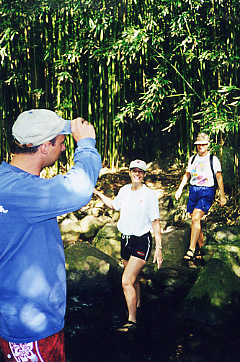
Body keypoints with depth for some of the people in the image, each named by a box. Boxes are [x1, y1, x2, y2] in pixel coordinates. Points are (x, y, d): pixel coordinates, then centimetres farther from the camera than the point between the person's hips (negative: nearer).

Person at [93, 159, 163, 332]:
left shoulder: (150, 194, -11)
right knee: (134, 280, 18)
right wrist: (97, 193, 21)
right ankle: (137, 306, 40)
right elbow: (114, 204, 26)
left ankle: (132, 321, 0)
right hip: (126, 240, 6)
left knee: (127, 281, -12)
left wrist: (159, 248, -13)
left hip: (142, 242, -6)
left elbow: (156, 222, -10)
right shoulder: (124, 190, 4)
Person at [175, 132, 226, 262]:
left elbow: (219, 178, 3)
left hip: (207, 191, -5)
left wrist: (222, 196, 3)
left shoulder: (213, 159, -1)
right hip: (193, 190, 5)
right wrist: (180, 188, 7)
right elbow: (187, 175, 18)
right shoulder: (192, 159, 12)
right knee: (196, 220, 6)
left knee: (195, 218, -19)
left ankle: (191, 250, -17)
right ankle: (200, 247, 20)